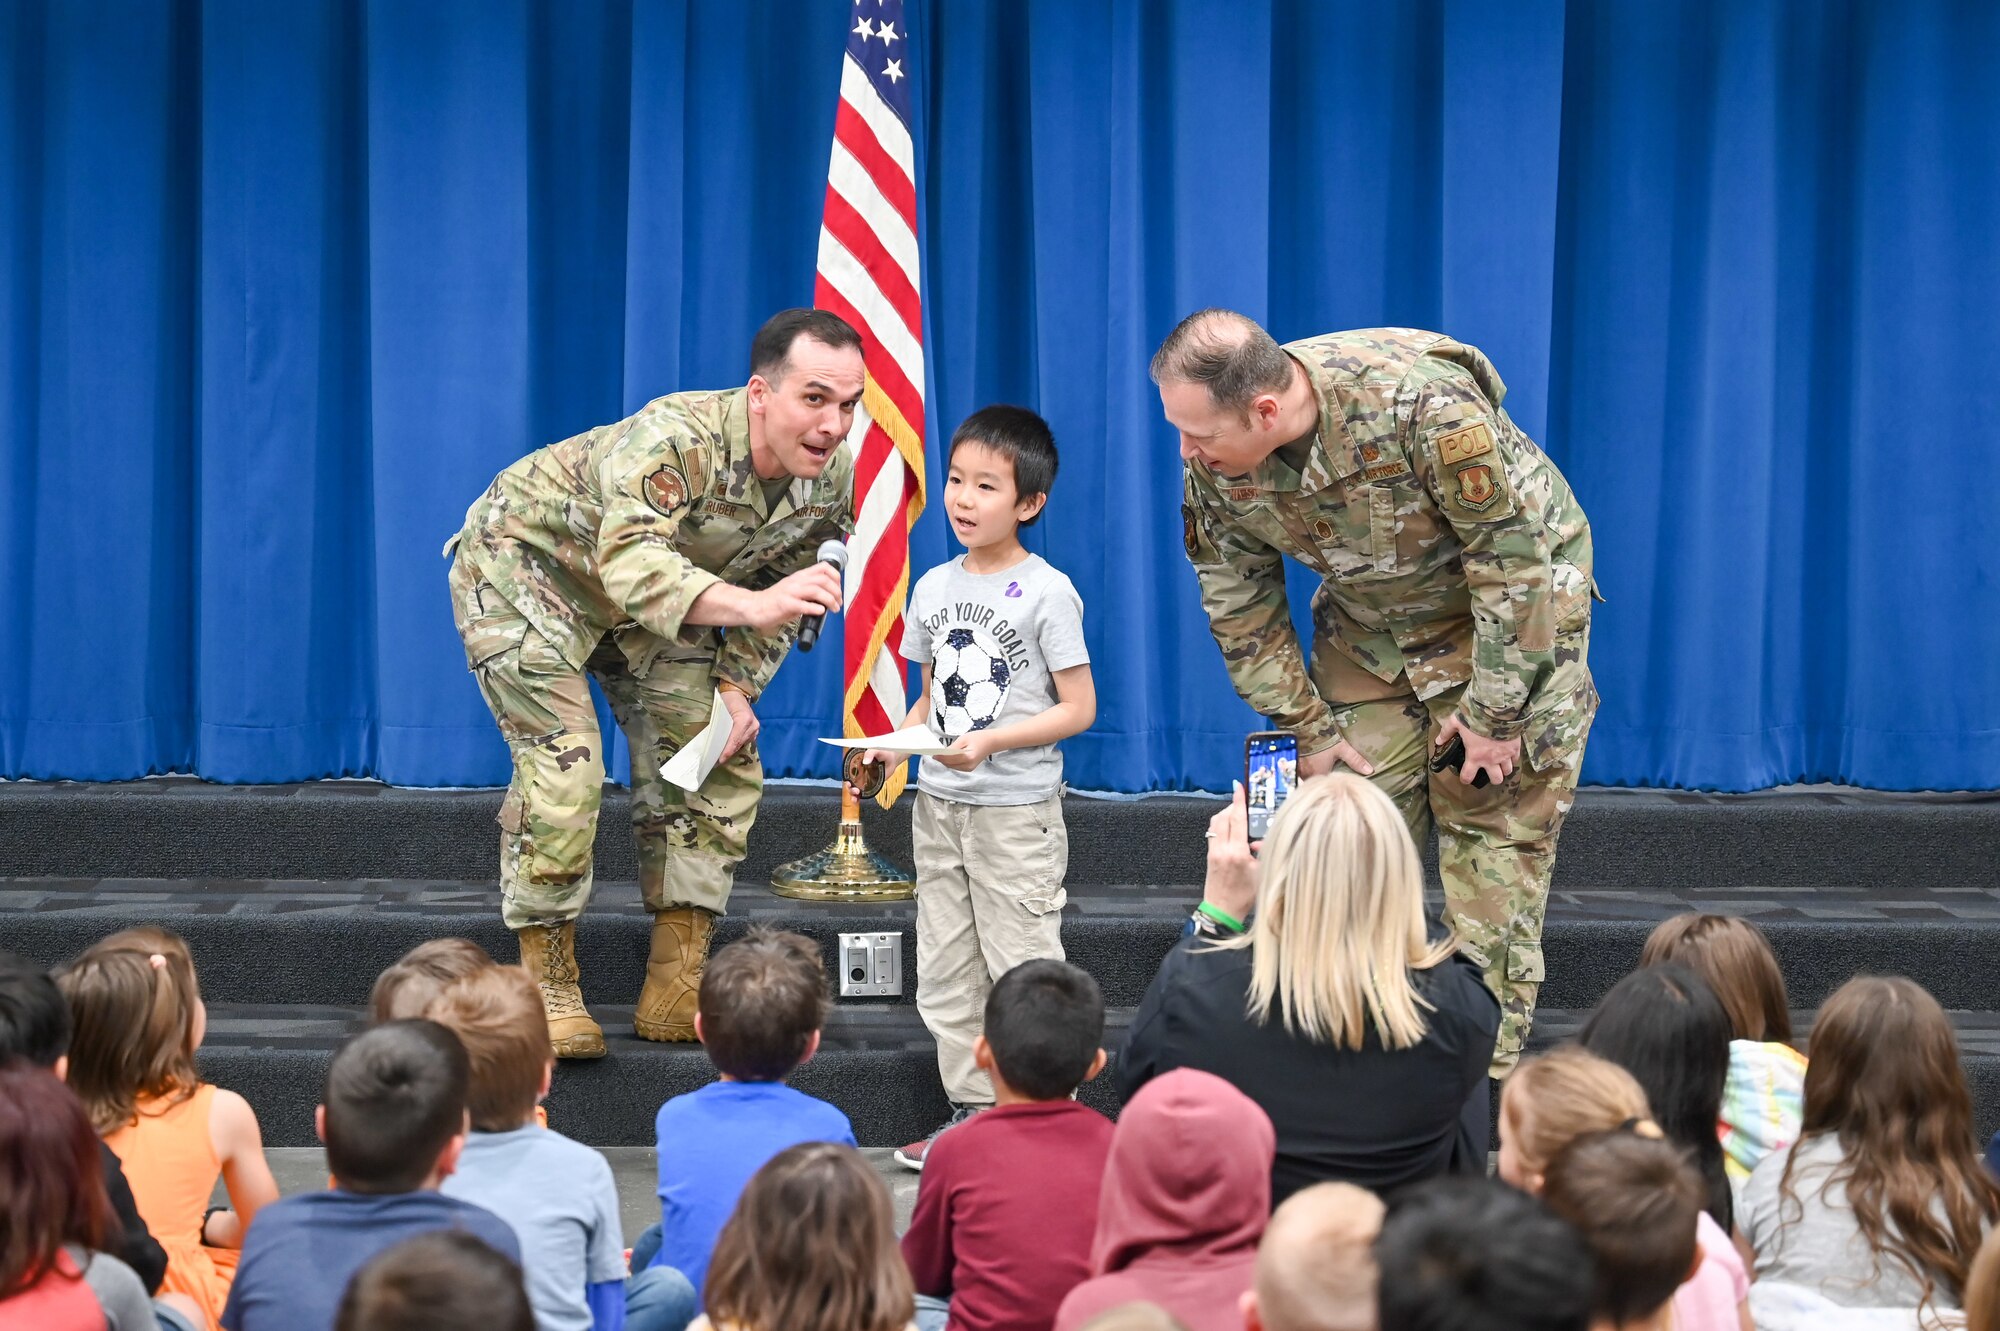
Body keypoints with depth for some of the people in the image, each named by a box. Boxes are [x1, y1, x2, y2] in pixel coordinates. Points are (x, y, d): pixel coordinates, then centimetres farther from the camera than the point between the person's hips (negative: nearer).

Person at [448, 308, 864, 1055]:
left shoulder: (832, 478, -16)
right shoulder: (674, 439, -39)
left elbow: (780, 598, 1)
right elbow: (632, 566, -53)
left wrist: (736, 690, -11)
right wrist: (751, 602, -67)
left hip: (647, 593, 7)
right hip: (526, 561, -7)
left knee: (719, 766, -1)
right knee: (563, 763, -20)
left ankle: (675, 994, 5)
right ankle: (549, 990, -6)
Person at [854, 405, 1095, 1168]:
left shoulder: (1047, 593, -9)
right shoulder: (935, 587, 9)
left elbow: (1078, 708, -11)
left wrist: (991, 741, -22)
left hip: (1017, 811, -6)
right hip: (939, 807, 7)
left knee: (1022, 970, -4)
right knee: (945, 974, 9)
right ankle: (972, 1111, 18)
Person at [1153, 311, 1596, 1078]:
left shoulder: (1423, 406, -37)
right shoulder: (1213, 466, -20)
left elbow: (1514, 558, -27)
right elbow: (1240, 608, -3)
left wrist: (1492, 713, -20)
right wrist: (1311, 729, -3)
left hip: (1508, 606, -5)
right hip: (1370, 624, 5)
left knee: (1493, 829, -6)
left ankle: (1484, 1065, -1)